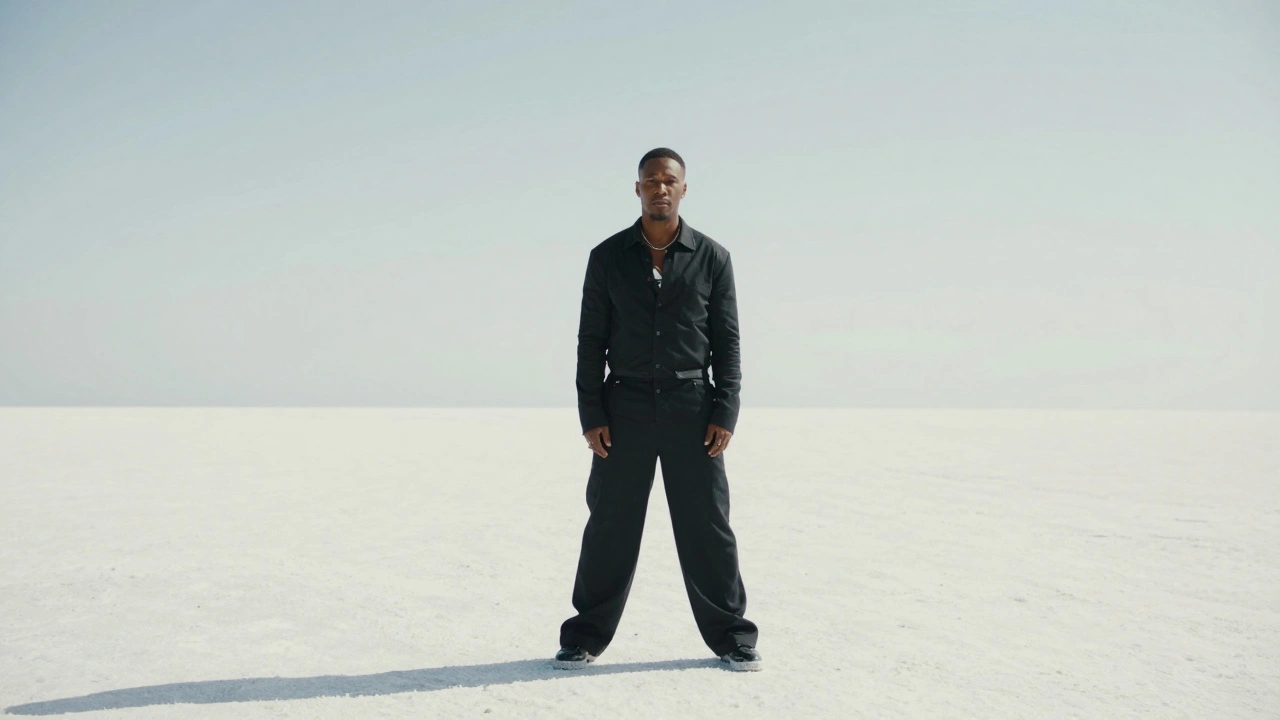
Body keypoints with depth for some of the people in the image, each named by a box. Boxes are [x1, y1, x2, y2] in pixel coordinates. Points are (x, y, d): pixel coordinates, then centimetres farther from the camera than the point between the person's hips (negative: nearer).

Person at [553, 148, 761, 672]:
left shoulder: (712, 258, 3)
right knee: (610, 525, 4)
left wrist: (725, 414, -6)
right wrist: (590, 414, -4)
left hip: (691, 405, 0)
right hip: (625, 405, 1)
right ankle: (585, 637, 17)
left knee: (707, 525, 3)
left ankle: (731, 637, 16)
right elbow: (591, 340, 3)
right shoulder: (608, 257, 3)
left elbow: (727, 341, 2)